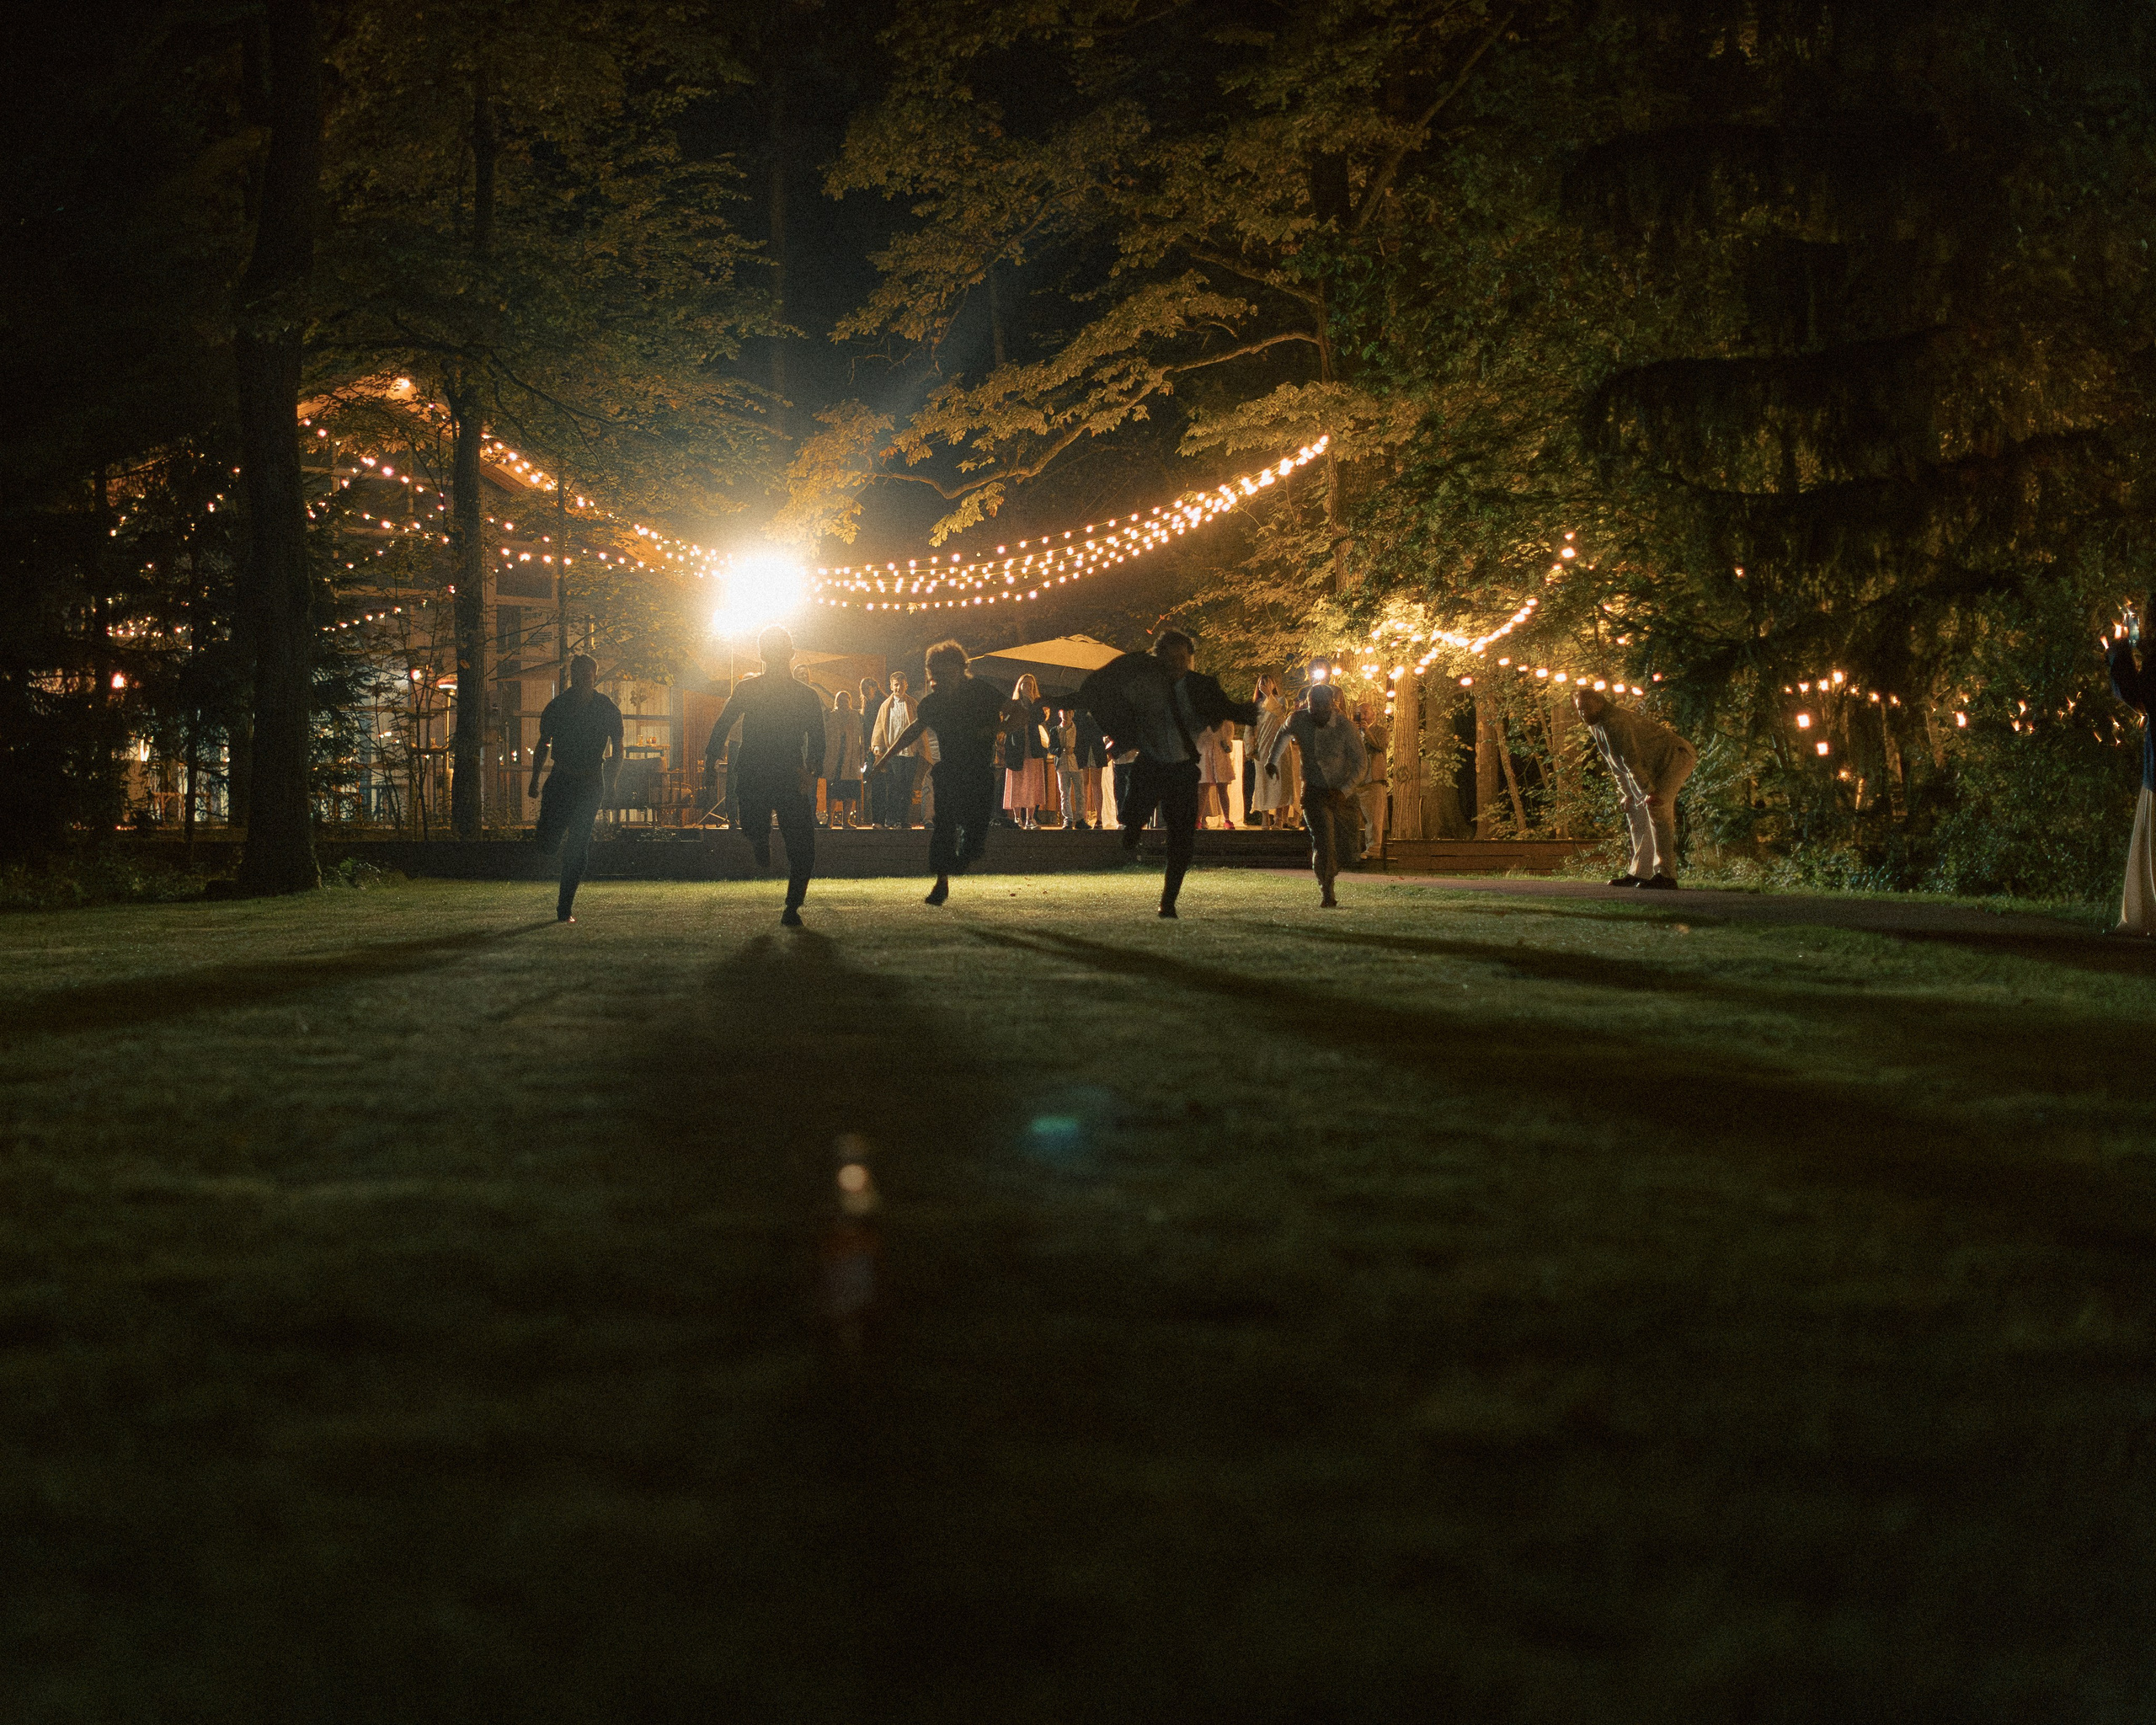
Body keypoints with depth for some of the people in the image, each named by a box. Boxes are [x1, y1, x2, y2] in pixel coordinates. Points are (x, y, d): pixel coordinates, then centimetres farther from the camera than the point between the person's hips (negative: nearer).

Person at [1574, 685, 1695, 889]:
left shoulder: (1615, 720, -24)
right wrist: (1626, 793, 16)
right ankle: (1640, 872, 16)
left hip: (1676, 756, -11)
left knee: (1656, 807, -24)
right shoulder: (1595, 728, 9)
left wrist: (1648, 791, -29)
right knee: (1636, 811, 11)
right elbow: (1615, 763, 19)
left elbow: (1632, 759, -28)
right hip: (1656, 768, 11)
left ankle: (1666, 875, -29)